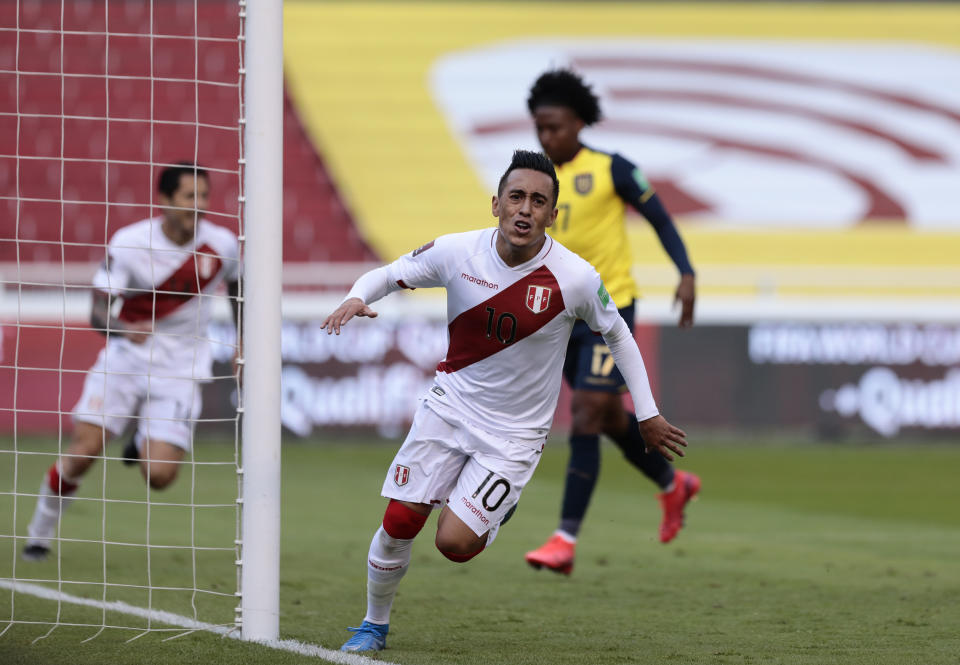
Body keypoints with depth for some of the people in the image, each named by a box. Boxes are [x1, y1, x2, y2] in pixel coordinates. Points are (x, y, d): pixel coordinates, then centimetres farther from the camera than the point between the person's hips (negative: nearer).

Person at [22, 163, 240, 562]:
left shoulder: (221, 245, -7)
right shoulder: (128, 243, -14)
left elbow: (235, 285, 17)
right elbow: (98, 312, -17)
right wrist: (126, 329, -38)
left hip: (179, 370, 1)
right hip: (125, 357, -1)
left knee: (159, 475, -14)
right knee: (84, 451, -14)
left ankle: (146, 439, 24)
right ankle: (40, 533, 11)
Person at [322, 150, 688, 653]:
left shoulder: (575, 279, -18)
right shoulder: (457, 252, -13)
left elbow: (618, 336, 0)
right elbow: (386, 275, 1)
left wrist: (647, 414, 4)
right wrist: (356, 299, -22)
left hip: (515, 431, -2)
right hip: (451, 401, 2)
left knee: (454, 543, -13)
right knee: (399, 522, -4)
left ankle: (495, 516, 23)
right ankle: (374, 625, 21)